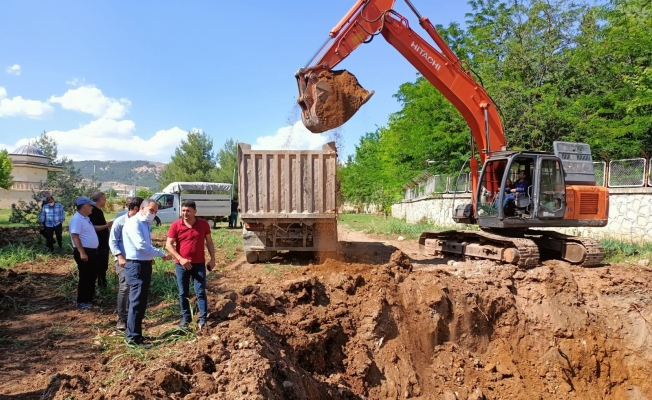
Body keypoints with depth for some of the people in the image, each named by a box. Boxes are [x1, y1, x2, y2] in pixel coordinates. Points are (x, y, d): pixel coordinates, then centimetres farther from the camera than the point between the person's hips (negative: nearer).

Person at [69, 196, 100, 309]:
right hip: (84, 252, -10)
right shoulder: (77, 219, -17)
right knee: (85, 277, -3)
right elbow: (75, 236, -23)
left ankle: (89, 298, 27)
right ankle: (81, 301, 5)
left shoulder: (86, 218, 14)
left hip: (92, 251, 10)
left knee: (92, 276, 16)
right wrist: (82, 253, -27)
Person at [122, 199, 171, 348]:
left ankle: (133, 330, 26)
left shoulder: (146, 224, 15)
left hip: (145, 265, 10)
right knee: (137, 301, -6)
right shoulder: (133, 223, -15)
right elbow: (141, 245, -24)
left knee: (142, 301, 15)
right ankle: (133, 336, 1)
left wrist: (151, 257, 3)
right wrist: (161, 254, -18)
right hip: (136, 265, -10)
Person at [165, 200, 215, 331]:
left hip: (199, 263, 0)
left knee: (201, 292, 1)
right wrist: (180, 258, -16)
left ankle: (203, 319, 8)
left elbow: (209, 242, 7)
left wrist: (212, 258, 1)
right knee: (183, 293, 8)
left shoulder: (203, 224, -2)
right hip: (181, 264, 0)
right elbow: (168, 245, -6)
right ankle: (185, 318, 22)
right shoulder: (175, 225, -6)